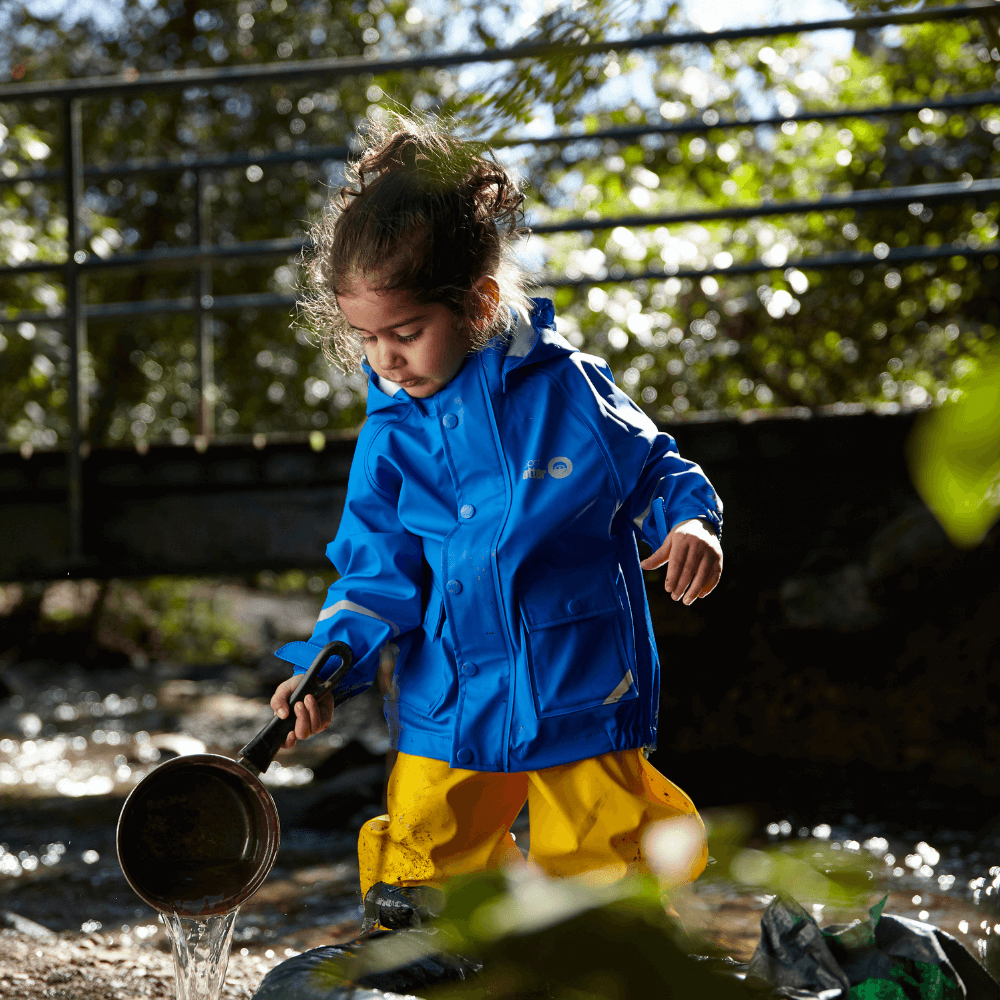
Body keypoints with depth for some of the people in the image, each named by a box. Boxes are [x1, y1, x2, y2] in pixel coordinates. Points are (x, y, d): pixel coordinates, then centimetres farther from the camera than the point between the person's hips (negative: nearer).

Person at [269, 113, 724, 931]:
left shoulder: (568, 388, -9)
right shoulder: (390, 438, 0)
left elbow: (652, 471, 4)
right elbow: (377, 572, 2)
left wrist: (691, 522, -17)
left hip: (585, 701, -2)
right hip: (449, 711, 3)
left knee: (605, 896, 6)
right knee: (408, 900, 7)